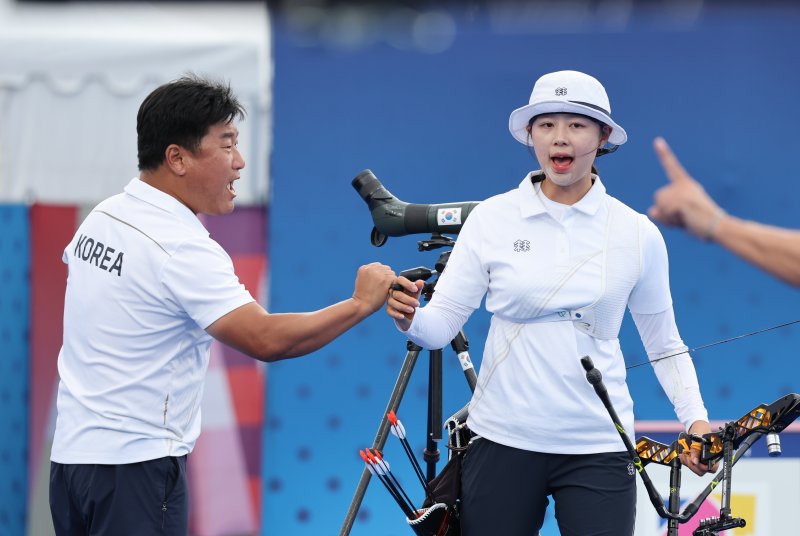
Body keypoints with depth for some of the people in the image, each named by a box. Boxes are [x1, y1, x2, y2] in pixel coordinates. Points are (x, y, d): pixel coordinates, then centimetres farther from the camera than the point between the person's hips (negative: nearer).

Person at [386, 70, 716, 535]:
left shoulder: (638, 233, 2)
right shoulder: (492, 218, 0)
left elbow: (664, 344, 10)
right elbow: (442, 323, -1)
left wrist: (695, 418, -2)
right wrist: (409, 319, -23)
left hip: (598, 449, 0)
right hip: (502, 442, 0)